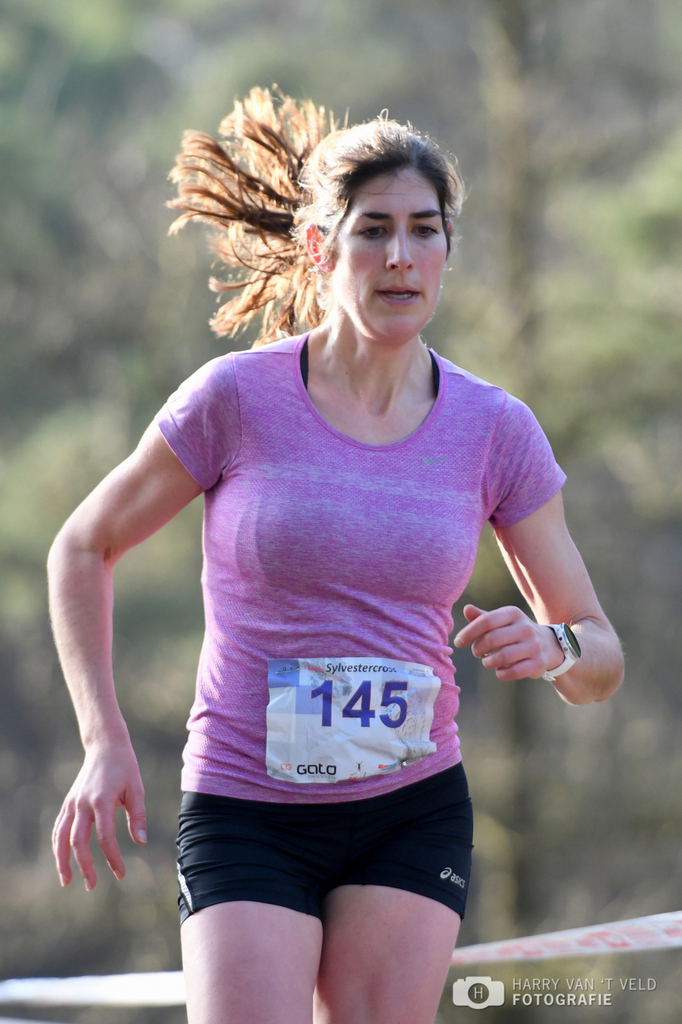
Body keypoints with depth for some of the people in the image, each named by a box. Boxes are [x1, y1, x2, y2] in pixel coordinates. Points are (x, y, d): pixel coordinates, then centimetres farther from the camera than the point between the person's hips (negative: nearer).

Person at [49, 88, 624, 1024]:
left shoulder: (496, 430, 0)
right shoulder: (236, 398, -7)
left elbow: (600, 659, 6)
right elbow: (82, 549, 6)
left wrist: (550, 646, -18)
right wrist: (105, 742, -4)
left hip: (415, 812, 2)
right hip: (244, 813, -2)